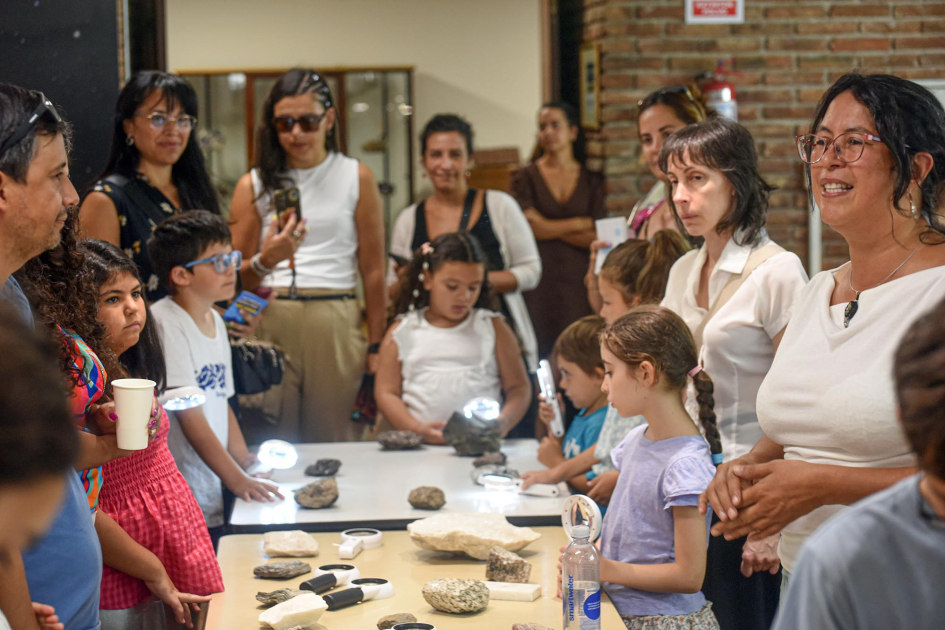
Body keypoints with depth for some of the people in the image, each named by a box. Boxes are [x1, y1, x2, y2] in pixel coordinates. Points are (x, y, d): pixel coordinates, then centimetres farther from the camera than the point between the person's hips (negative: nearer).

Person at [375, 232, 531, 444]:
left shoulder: (493, 327, 18)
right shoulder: (402, 332, 16)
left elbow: (519, 387, 14)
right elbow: (387, 393, 11)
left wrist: (505, 421, -8)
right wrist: (417, 429, -7)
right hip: (422, 445, 0)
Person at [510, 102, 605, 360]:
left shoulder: (591, 180, 11)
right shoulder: (525, 177, 6)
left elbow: (596, 238, 2)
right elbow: (532, 228, -5)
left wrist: (551, 228, -2)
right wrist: (580, 224, 3)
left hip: (578, 280, 2)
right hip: (539, 279, -1)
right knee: (538, 353, -8)